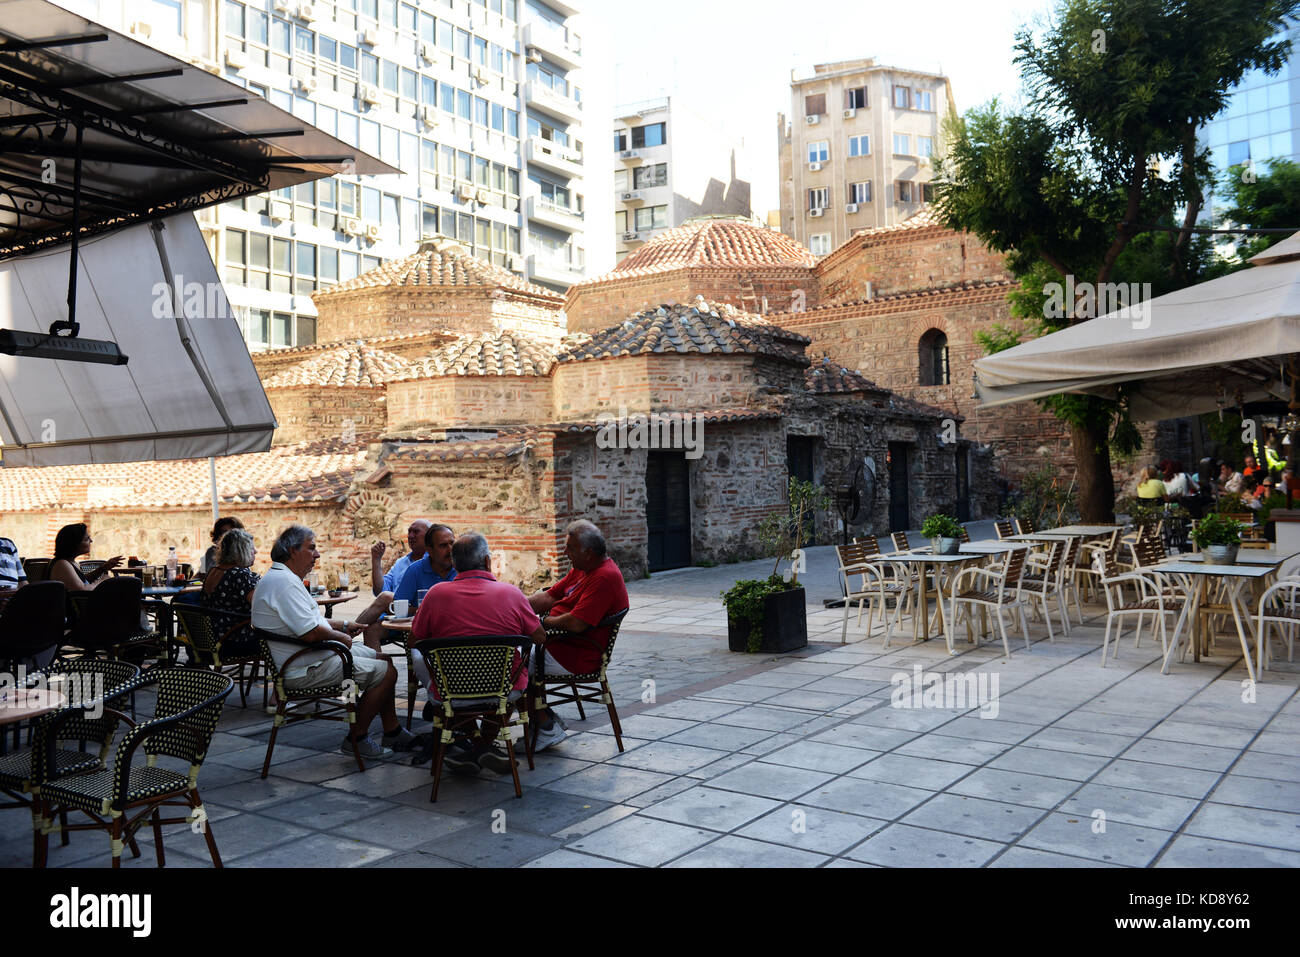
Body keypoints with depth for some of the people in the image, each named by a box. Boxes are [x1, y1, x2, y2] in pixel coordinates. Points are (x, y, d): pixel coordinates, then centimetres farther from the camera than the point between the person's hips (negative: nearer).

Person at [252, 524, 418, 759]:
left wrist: (343, 625, 16)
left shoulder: (281, 578, 15)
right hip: (303, 671, -12)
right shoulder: (283, 582, -23)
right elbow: (310, 633, -29)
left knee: (383, 659, 16)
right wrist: (340, 636, -12)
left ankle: (393, 732, 21)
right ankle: (356, 739, 1)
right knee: (386, 672, -12)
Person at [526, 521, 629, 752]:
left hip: (577, 657, -11)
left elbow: (576, 624, -29)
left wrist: (542, 622, -12)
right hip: (561, 644, 11)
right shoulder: (582, 570, 11)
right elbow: (550, 597, 13)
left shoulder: (605, 577, -23)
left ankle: (548, 728, 3)